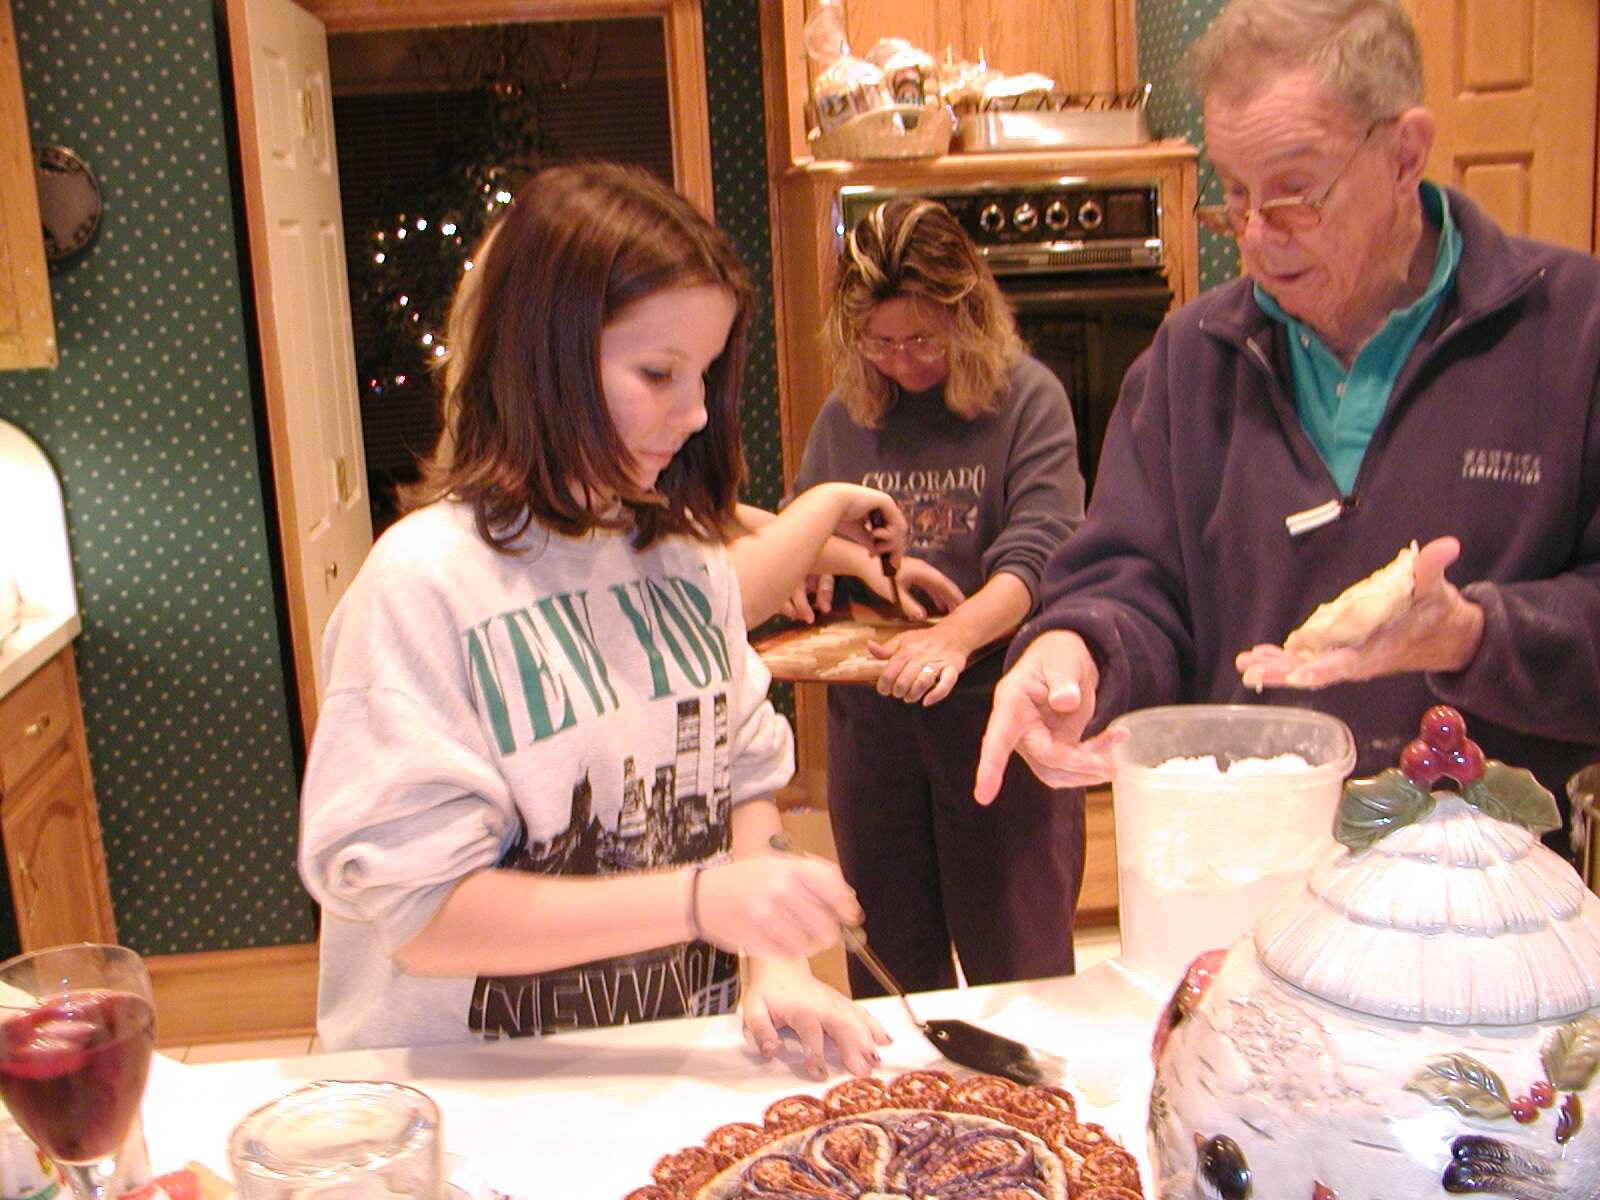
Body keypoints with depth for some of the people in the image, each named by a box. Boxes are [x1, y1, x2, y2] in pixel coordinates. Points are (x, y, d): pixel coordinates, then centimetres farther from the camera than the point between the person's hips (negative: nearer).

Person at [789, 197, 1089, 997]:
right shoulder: (845, 415, 8)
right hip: (869, 723, 4)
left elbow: (1038, 555, -17)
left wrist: (957, 635, -34)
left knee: (1019, 971, 7)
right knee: (888, 973, 16)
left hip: (997, 714, -4)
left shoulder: (1025, 399, -6)